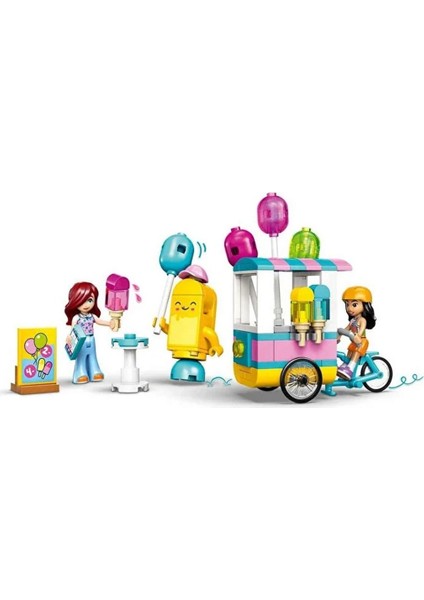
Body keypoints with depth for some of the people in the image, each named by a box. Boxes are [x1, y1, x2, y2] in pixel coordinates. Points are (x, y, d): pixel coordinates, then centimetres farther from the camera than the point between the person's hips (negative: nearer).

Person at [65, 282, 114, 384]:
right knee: (81, 358, 3)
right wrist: (69, 337, -30)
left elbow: (99, 321, 1)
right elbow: (73, 329, -15)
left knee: (92, 357, 13)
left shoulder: (92, 316, 2)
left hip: (91, 340, 5)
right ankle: (82, 374, 8)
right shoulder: (76, 317, -12)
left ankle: (94, 372, 21)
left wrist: (109, 323, -13)